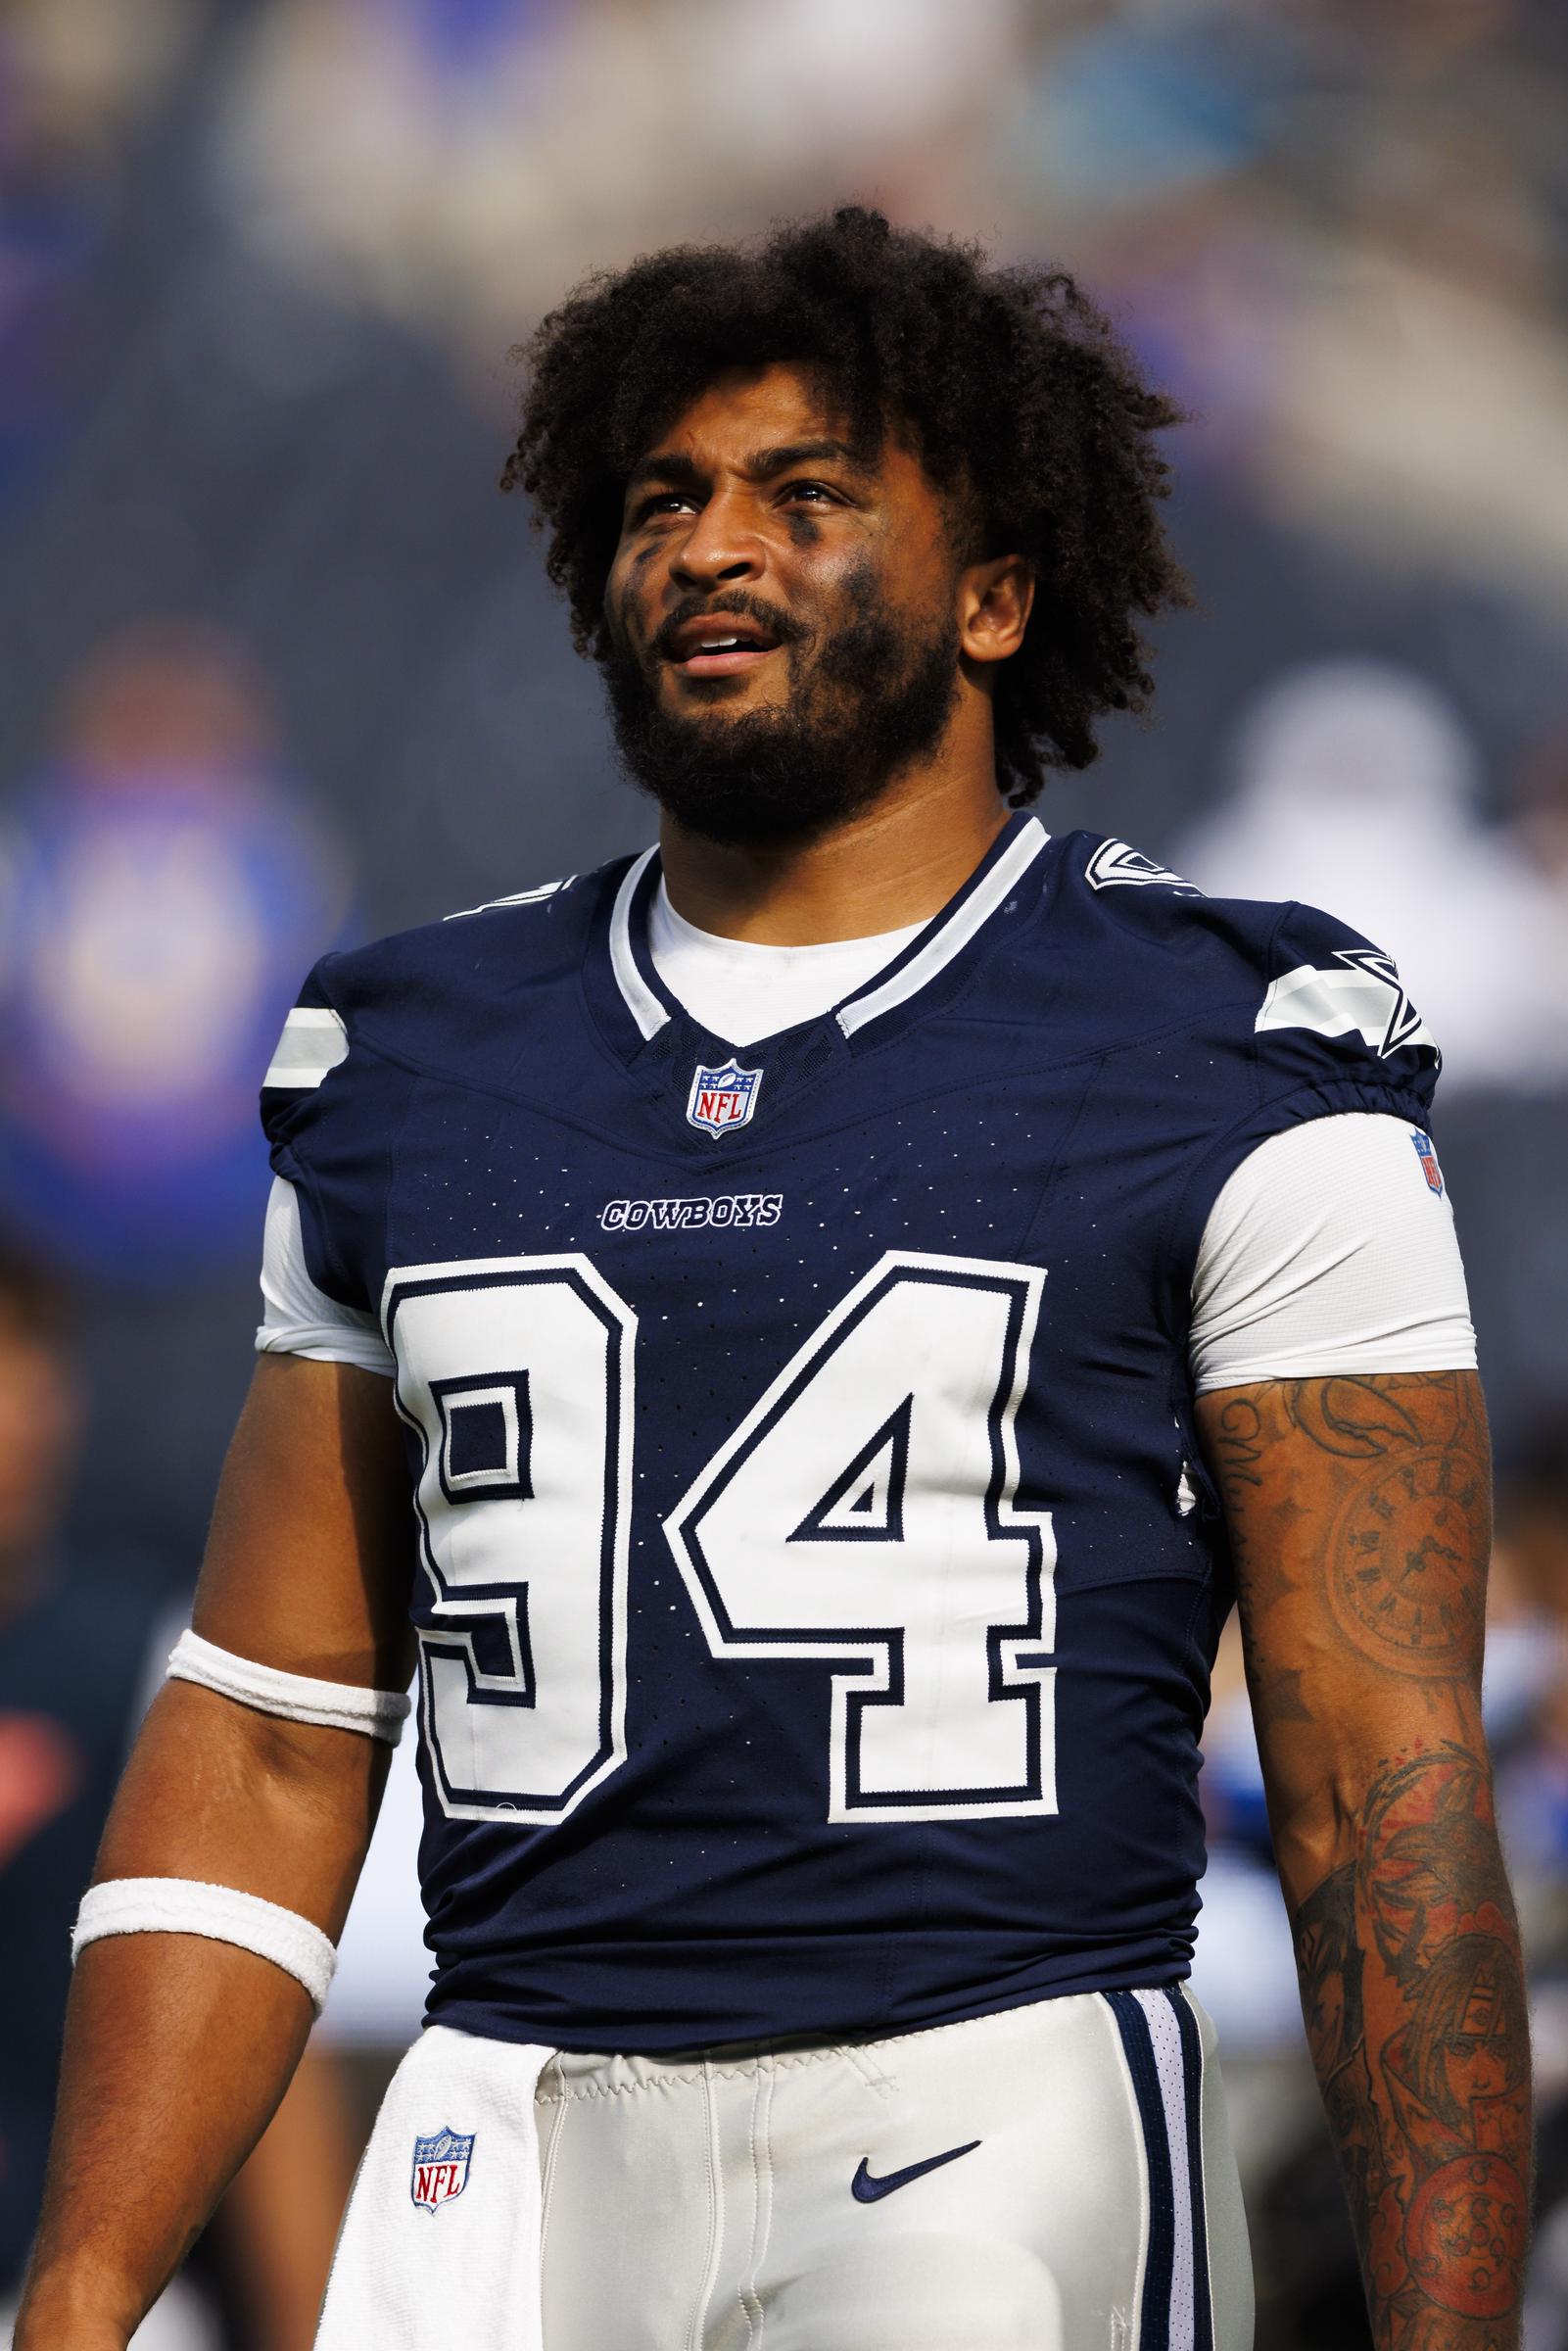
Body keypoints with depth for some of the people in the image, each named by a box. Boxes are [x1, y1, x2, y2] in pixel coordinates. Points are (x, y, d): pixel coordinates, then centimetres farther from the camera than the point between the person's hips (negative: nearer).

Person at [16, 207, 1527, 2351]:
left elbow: (1388, 1790, -3)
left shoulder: (1234, 1073, 2)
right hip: (512, 2156, 3)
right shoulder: (406, 1068, 16)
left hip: (989, 2118, -3)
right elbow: (266, 1737, 16)